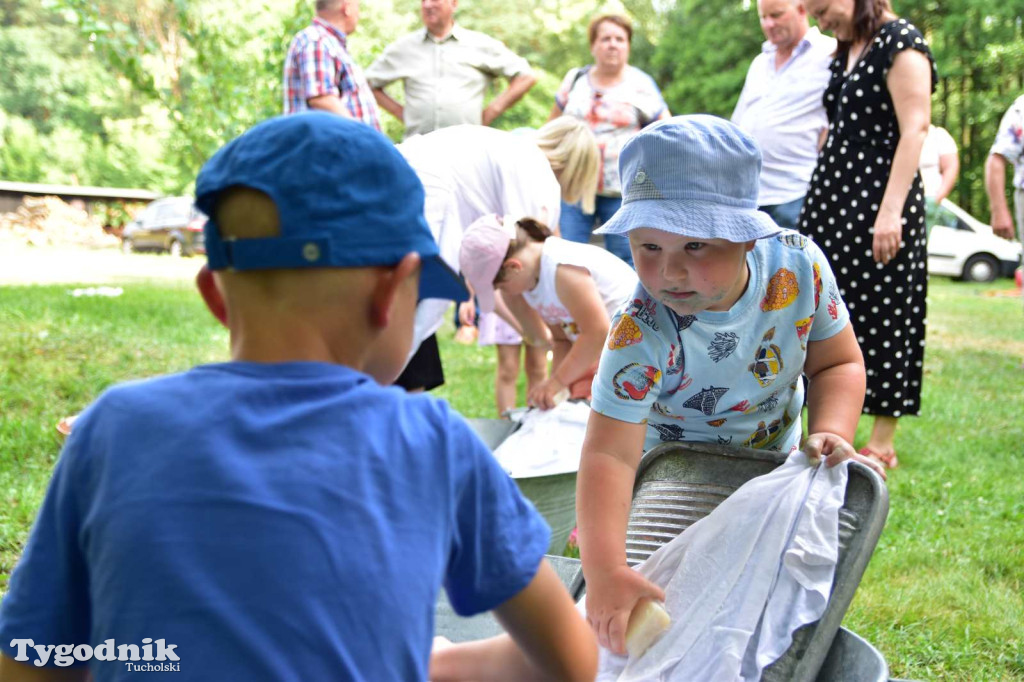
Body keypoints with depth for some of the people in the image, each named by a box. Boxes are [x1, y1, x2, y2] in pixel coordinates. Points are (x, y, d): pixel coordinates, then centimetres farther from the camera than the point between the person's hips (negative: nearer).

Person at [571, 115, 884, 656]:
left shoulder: (799, 264, -25)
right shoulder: (641, 336, -37)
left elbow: (838, 363, -9)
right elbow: (609, 455, -43)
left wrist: (829, 433, -29)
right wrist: (604, 570, -57)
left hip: (780, 462, 4)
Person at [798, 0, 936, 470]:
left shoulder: (900, 42, -9)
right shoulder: (844, 53, 16)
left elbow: (915, 128, -16)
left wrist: (891, 211, -23)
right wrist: (818, 203, 14)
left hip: (878, 203, -8)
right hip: (834, 201, 8)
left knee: (882, 317, -3)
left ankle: (882, 443, 4)